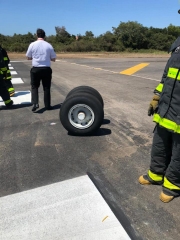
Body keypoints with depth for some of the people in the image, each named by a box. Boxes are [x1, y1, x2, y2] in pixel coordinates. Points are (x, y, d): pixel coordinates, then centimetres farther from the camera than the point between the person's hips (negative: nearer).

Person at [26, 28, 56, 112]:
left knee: (34, 86, 12)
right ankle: (47, 105, 14)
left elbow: (28, 57, 6)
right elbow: (53, 59, 4)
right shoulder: (48, 45, -1)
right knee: (46, 87, 10)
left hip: (35, 69, 0)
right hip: (46, 69, 1)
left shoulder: (32, 44, -3)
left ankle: (35, 103, -5)